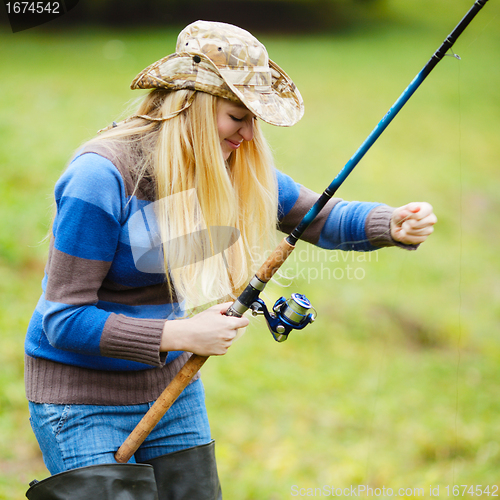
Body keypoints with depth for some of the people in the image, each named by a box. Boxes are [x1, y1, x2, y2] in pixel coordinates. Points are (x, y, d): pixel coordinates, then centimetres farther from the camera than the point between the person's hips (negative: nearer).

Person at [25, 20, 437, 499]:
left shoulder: (231, 167, -3)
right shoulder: (102, 177, -25)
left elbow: (321, 217, 5)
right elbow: (64, 319, -23)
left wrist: (393, 225, -15)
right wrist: (180, 334, -27)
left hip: (169, 381, 7)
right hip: (82, 397, -6)